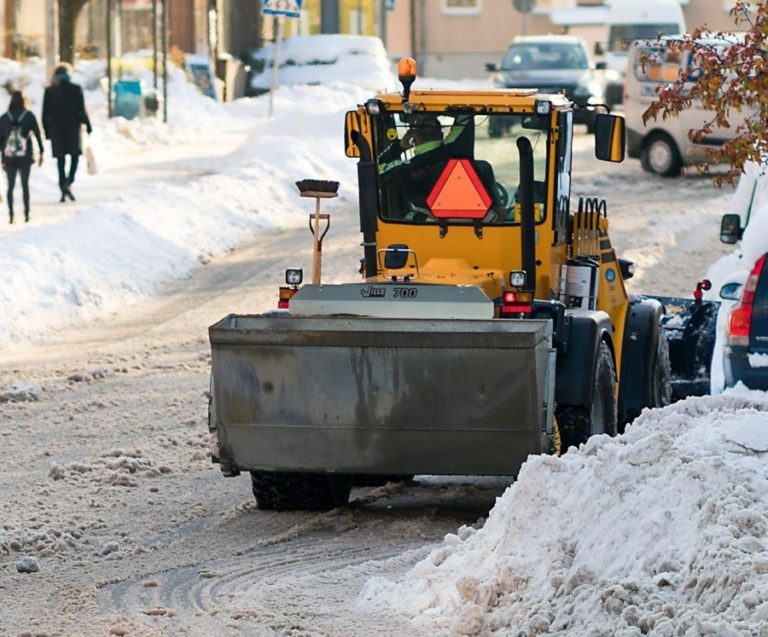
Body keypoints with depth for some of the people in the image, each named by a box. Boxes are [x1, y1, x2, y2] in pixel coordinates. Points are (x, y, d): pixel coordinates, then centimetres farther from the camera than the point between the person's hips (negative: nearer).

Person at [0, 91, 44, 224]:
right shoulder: (29, 116, -2)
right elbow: (37, 134, -1)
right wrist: (41, 152, 7)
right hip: (25, 157, -1)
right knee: (25, 185, 8)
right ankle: (26, 213, 6)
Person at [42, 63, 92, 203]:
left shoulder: (49, 91, 1)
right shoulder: (76, 89, -6)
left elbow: (45, 114, 2)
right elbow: (82, 110, -7)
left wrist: (47, 131, 9)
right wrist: (87, 125, 4)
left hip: (56, 128, 2)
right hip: (73, 127, -2)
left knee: (61, 160, 8)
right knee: (74, 157, 10)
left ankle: (63, 191, 6)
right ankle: (68, 183, -13)